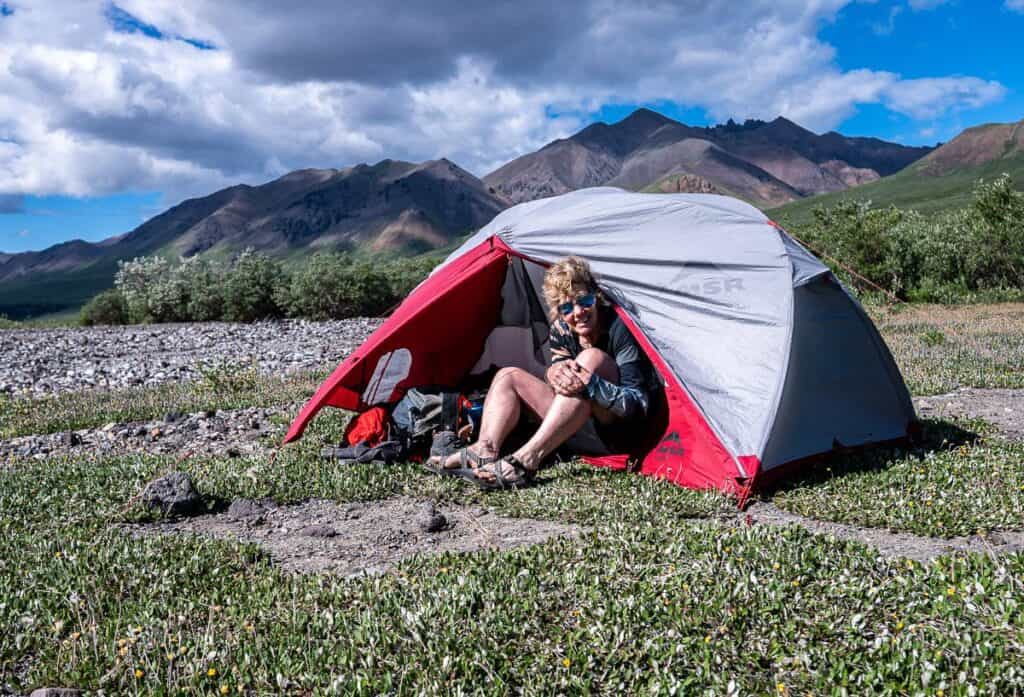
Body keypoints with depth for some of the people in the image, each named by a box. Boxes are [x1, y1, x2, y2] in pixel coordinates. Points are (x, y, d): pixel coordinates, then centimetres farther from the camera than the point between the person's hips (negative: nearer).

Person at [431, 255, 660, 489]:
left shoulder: (619, 328, -18)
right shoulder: (561, 329, 1)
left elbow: (638, 402, -23)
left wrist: (590, 384, -40)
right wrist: (557, 373, -26)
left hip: (619, 432, -7)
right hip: (576, 429, 7)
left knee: (591, 359, -32)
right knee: (508, 376, 3)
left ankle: (524, 460, -40)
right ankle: (483, 453, -26)